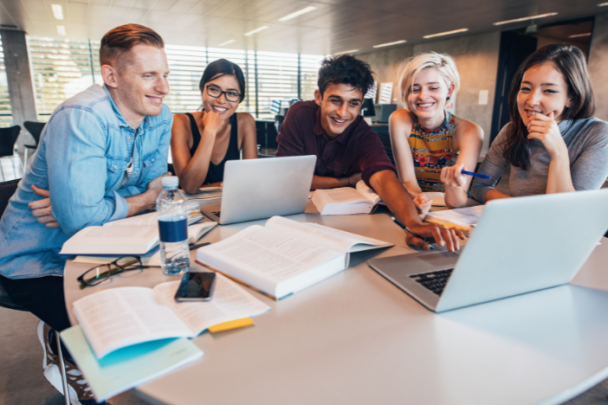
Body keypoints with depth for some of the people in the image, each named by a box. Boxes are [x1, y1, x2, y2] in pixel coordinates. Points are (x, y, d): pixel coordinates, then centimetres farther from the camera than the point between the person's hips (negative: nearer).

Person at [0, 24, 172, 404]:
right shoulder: (82, 118, -27)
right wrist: (142, 201, -15)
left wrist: (79, 204, -19)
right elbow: (80, 215, -32)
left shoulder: (161, 118, -5)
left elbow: (154, 187, -5)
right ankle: (61, 345, 17)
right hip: (37, 259, -7)